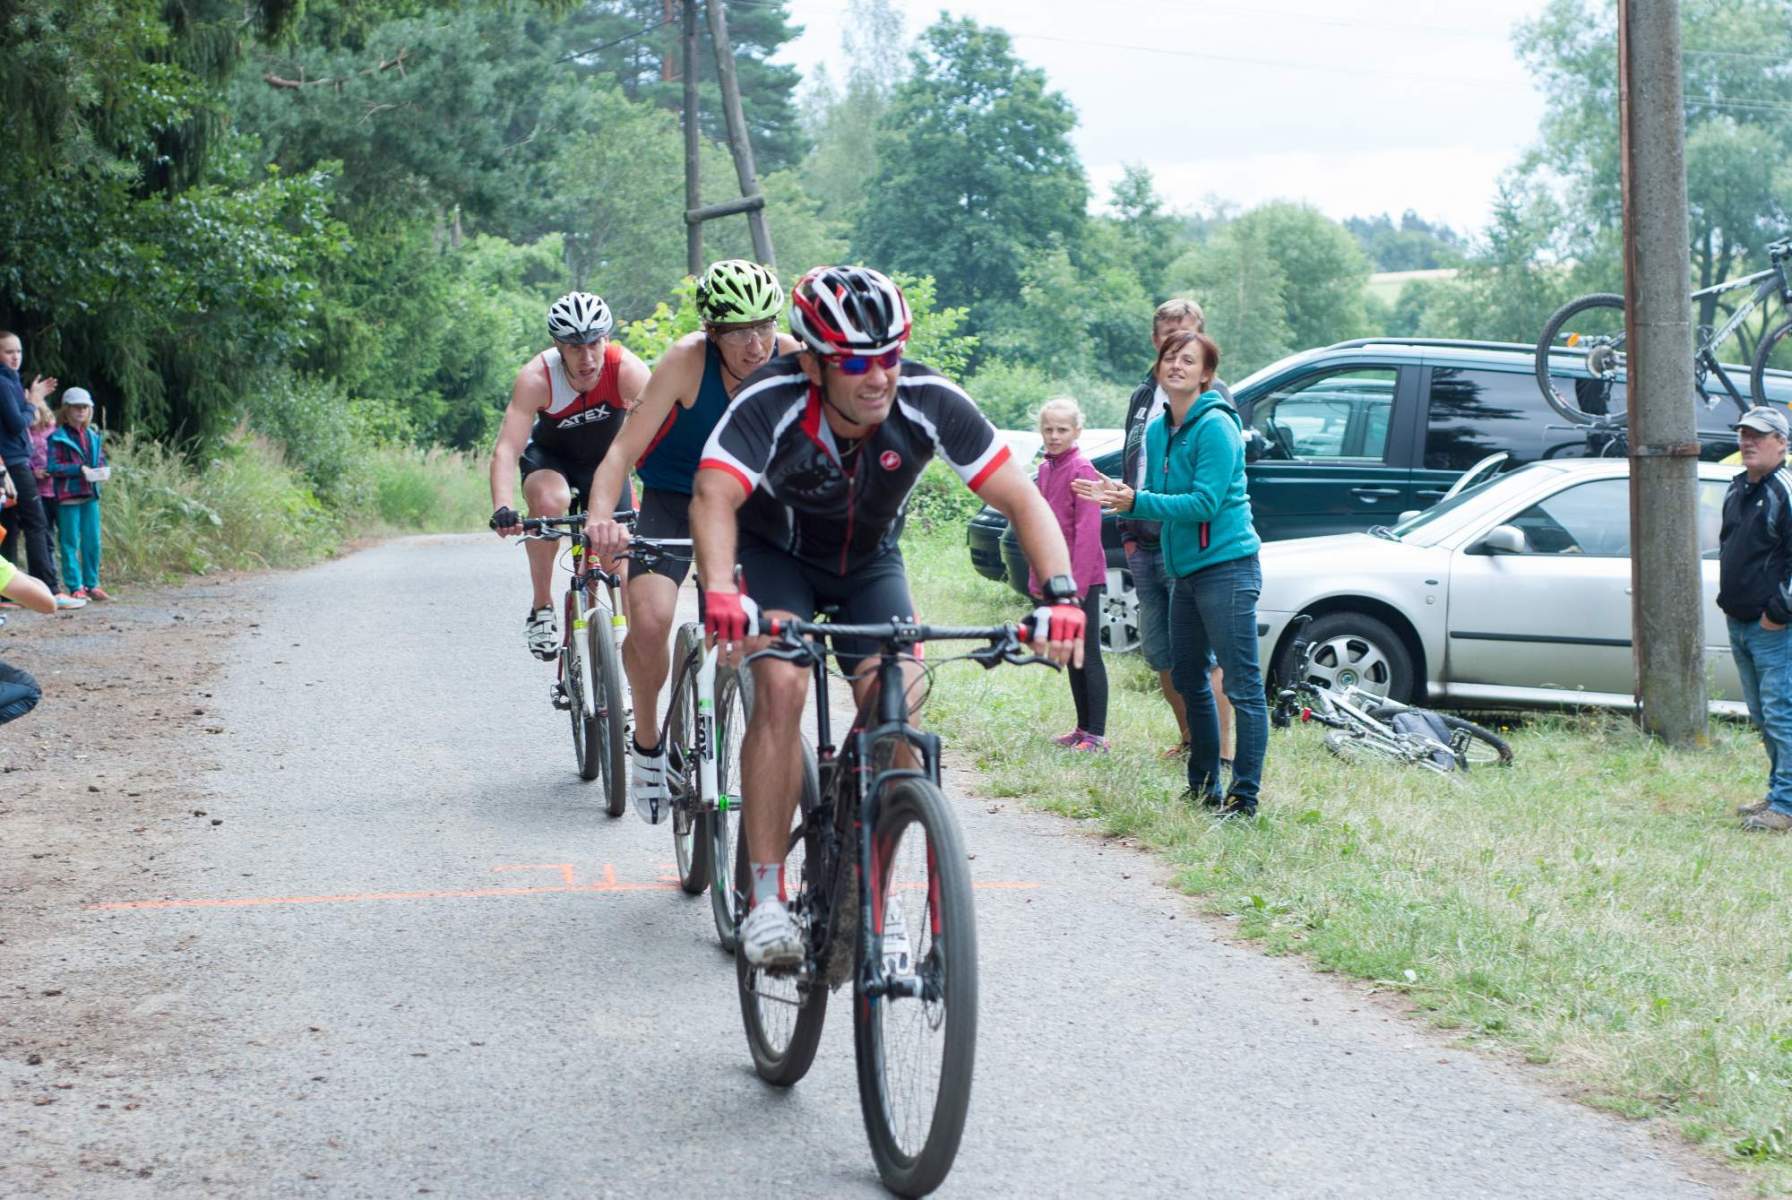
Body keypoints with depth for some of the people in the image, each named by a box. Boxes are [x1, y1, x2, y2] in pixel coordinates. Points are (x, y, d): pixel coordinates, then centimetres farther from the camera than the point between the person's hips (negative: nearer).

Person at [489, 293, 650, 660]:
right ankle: (541, 608, -17)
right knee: (550, 500, -33)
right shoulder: (537, 378, -33)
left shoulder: (627, 370, -32)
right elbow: (506, 450, -39)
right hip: (550, 457, -2)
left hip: (605, 460, 2)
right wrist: (502, 510, -54)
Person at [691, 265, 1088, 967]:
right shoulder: (771, 404, -34)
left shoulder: (928, 403, -28)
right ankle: (766, 898, -20)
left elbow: (1021, 499, -28)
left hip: (869, 561, 2)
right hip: (775, 554, -2)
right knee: (781, 685, -26)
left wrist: (1060, 593, -44)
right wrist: (721, 593, -66)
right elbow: (714, 496, -48)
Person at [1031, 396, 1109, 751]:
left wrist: (1077, 584, -20)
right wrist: (1038, 579, 11)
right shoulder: (1045, 470, 12)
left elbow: (1088, 530, -17)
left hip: (1082, 577, -8)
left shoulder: (1082, 470, -12)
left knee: (1088, 655, -6)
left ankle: (1097, 735, -4)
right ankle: (1083, 729, 18)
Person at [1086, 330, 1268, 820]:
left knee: (1243, 686, -7)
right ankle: (1203, 788, 27)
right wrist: (1125, 494, -3)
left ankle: (1245, 797, -7)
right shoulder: (1159, 431, 12)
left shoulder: (1215, 427, -13)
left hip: (1226, 568, -10)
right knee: (1188, 678, 16)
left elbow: (1205, 502, -19)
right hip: (1186, 570, 10)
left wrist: (1137, 502, -21)